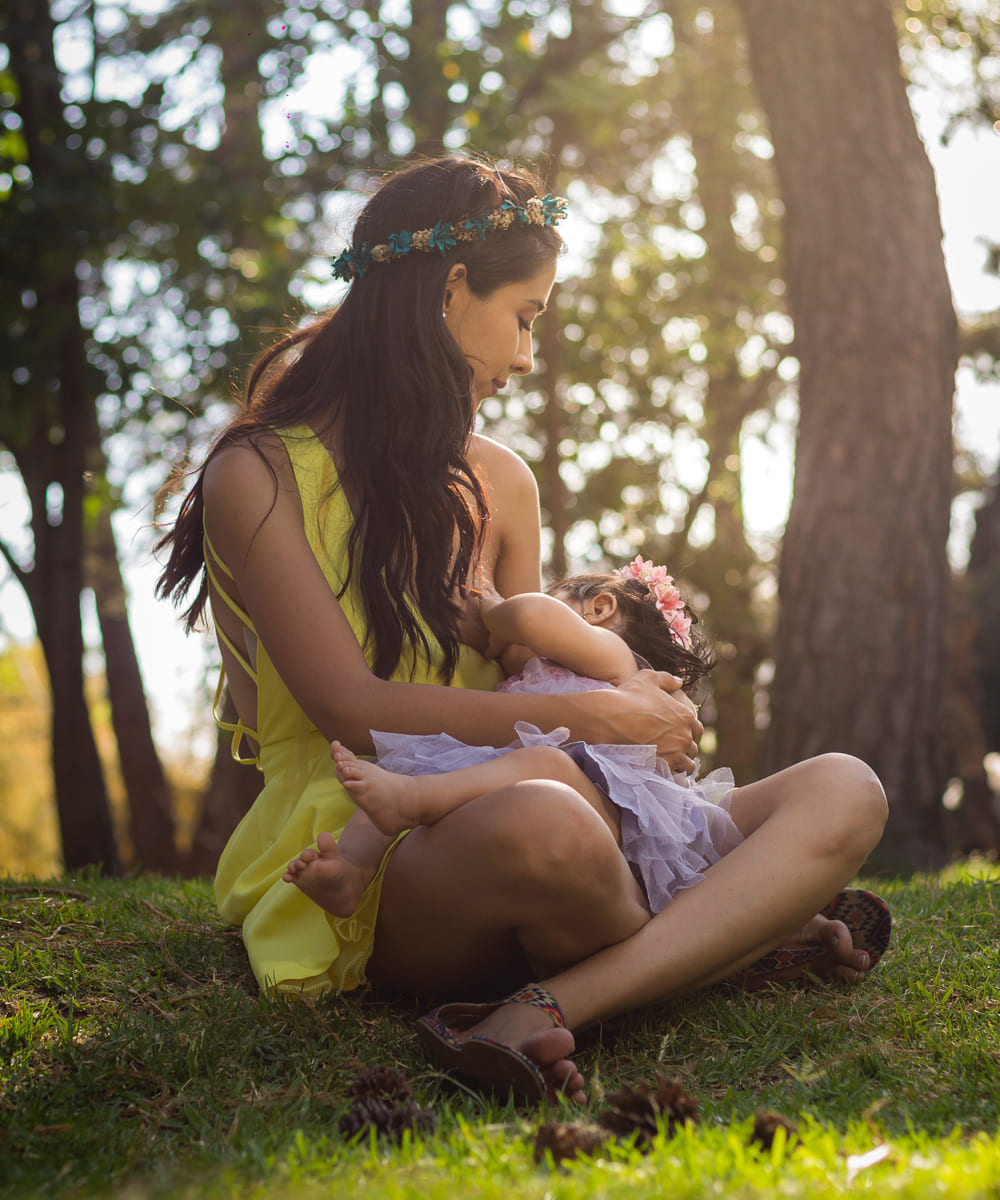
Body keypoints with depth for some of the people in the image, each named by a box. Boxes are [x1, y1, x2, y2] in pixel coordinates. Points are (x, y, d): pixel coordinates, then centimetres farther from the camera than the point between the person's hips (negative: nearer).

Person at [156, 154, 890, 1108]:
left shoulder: (497, 483, 17)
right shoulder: (258, 475, -4)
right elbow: (355, 710, -13)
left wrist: (634, 703, -1)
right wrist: (595, 718, -11)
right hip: (350, 868, -7)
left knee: (842, 792, -12)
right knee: (540, 826, -42)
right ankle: (730, 932, -13)